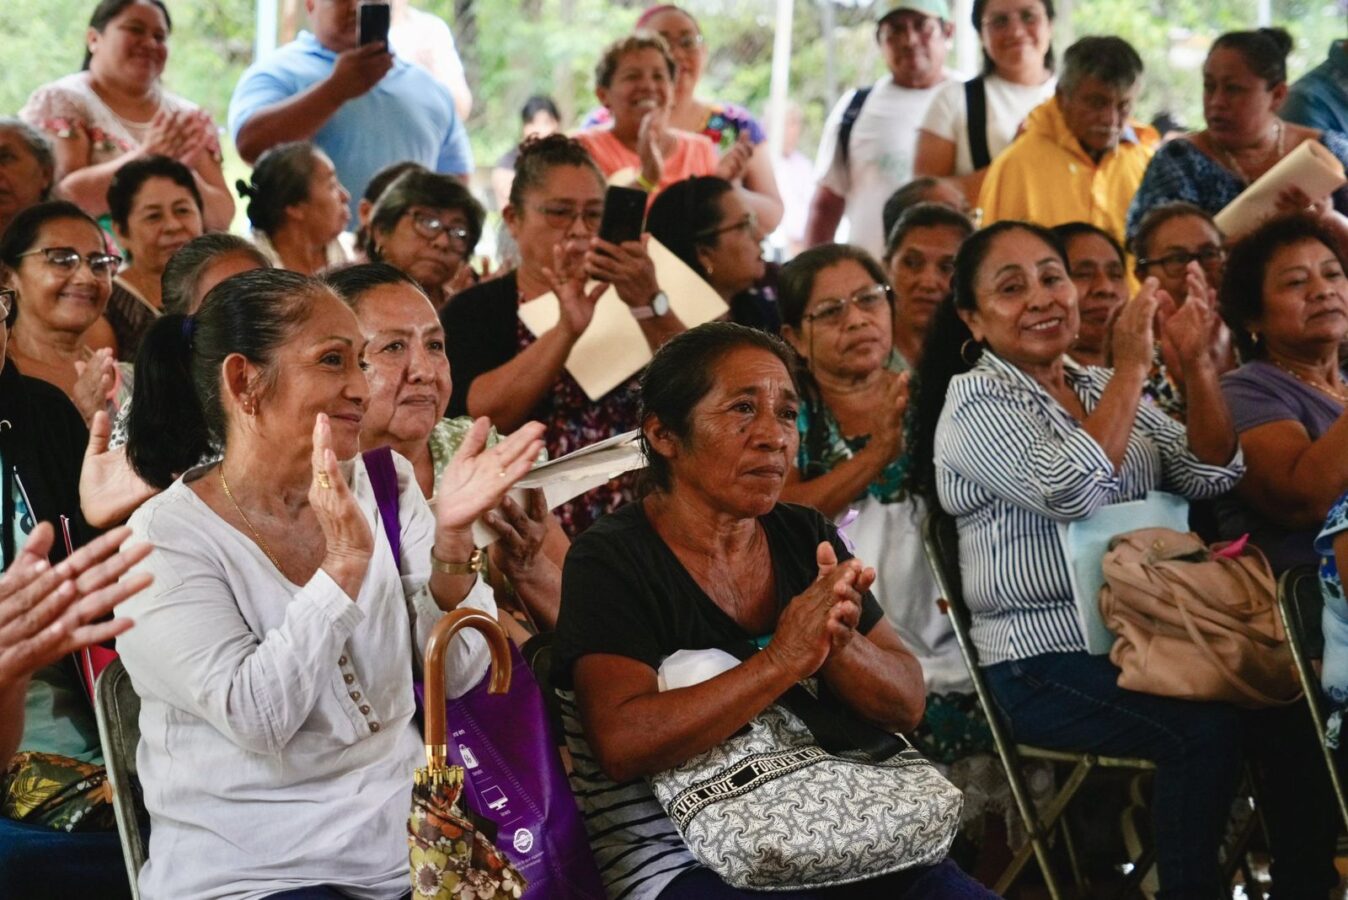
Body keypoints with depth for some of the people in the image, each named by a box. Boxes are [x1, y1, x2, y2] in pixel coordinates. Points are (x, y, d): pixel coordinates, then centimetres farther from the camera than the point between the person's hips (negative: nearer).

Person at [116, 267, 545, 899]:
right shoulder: (164, 540, -8)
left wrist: (452, 538, -16)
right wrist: (345, 564, -24)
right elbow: (255, 719, -18)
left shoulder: (384, 485, 5)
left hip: (408, 840, 4)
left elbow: (454, 675, -1)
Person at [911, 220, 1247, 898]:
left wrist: (1197, 365, -5)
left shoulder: (1102, 387, 17)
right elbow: (1069, 491, -21)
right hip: (1044, 668, -6)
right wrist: (1131, 369, -15)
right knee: (1211, 724, -29)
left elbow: (1210, 477, 8)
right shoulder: (975, 402, -4)